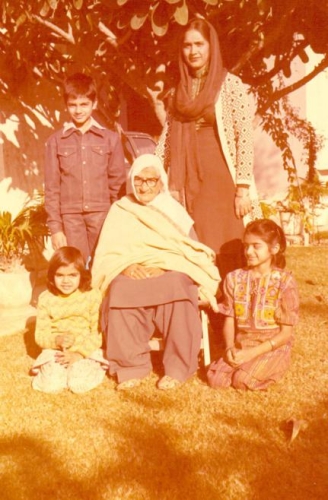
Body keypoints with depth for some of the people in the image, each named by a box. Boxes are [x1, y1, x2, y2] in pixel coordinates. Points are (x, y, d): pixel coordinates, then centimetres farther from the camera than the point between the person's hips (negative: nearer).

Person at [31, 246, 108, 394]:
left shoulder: (93, 296, -6)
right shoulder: (46, 299, 0)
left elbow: (98, 333, -7)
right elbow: (40, 335, 0)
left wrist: (79, 353, -18)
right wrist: (56, 340, -22)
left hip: (86, 351, -2)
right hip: (55, 351, 2)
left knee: (79, 384, -26)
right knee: (50, 385, -23)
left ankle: (94, 367, 6)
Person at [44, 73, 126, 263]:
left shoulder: (111, 138, 5)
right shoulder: (56, 141, 5)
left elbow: (118, 183, 8)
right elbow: (52, 188, 5)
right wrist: (55, 227, -1)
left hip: (102, 214, 0)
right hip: (71, 217, 0)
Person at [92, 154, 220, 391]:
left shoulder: (174, 210, 17)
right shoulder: (120, 210, 17)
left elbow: (191, 251, 7)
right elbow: (106, 253, 8)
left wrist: (161, 266, -12)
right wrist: (126, 266, -14)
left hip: (171, 272, 0)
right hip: (130, 275, 0)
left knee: (176, 288, -35)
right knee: (121, 292, -34)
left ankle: (177, 367, -26)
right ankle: (132, 366, -23)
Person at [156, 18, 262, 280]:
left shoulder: (230, 84, -3)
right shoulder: (179, 91, 13)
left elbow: (245, 137, -9)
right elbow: (167, 139, 14)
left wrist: (243, 188, -14)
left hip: (221, 179, -4)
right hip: (188, 181, 4)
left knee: (225, 251, -4)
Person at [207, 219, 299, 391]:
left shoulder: (284, 281, -9)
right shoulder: (235, 278, 2)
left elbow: (286, 333, -9)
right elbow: (229, 320, 4)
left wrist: (253, 352, -18)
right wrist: (230, 348, -15)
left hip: (273, 347, -3)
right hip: (241, 345, 4)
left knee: (242, 380, -25)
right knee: (215, 378, -18)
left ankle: (269, 370, 5)